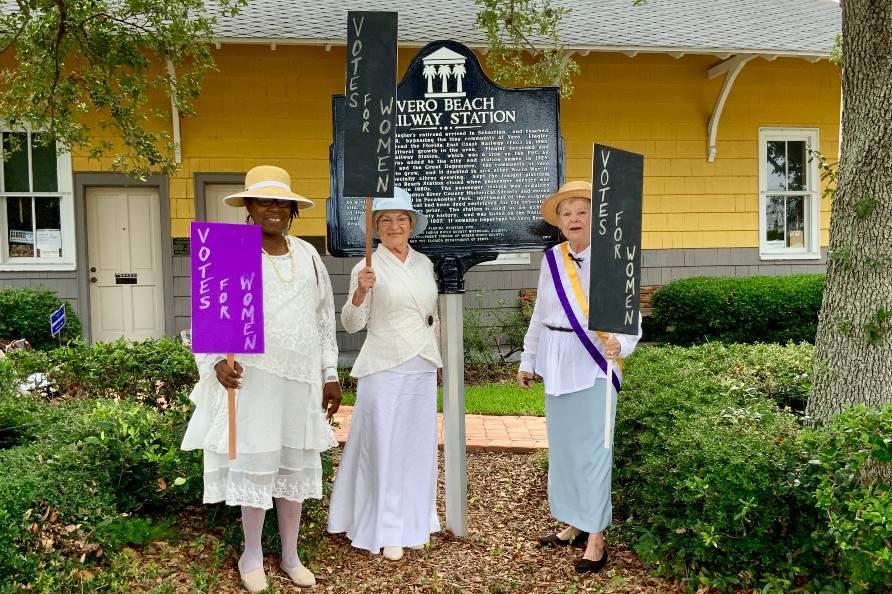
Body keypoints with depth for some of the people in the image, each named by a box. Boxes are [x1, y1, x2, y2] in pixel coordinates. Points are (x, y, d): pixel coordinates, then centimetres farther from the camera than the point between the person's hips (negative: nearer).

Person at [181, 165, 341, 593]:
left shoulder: (307, 255, 9)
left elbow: (324, 318, 13)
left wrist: (331, 375, 11)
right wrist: (217, 363, -23)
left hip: (300, 376, 4)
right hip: (251, 374, -4)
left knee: (295, 462, 11)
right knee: (255, 460, 3)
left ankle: (291, 555, 26)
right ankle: (251, 556, 23)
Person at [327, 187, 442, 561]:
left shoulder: (424, 263, 9)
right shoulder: (368, 268, -6)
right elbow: (351, 324, -9)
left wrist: (439, 358, 21)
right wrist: (360, 292, -26)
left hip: (422, 368, 5)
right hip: (384, 369, -5)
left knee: (418, 446, 12)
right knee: (384, 447, 1)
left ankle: (413, 524, 27)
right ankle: (384, 531, 14)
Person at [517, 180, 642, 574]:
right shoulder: (551, 260, 7)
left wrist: (620, 344, -32)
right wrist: (528, 360, 19)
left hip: (595, 363, -5)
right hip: (557, 364, 6)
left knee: (593, 448, -3)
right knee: (562, 445, 13)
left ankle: (595, 537, 9)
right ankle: (573, 524, 29)